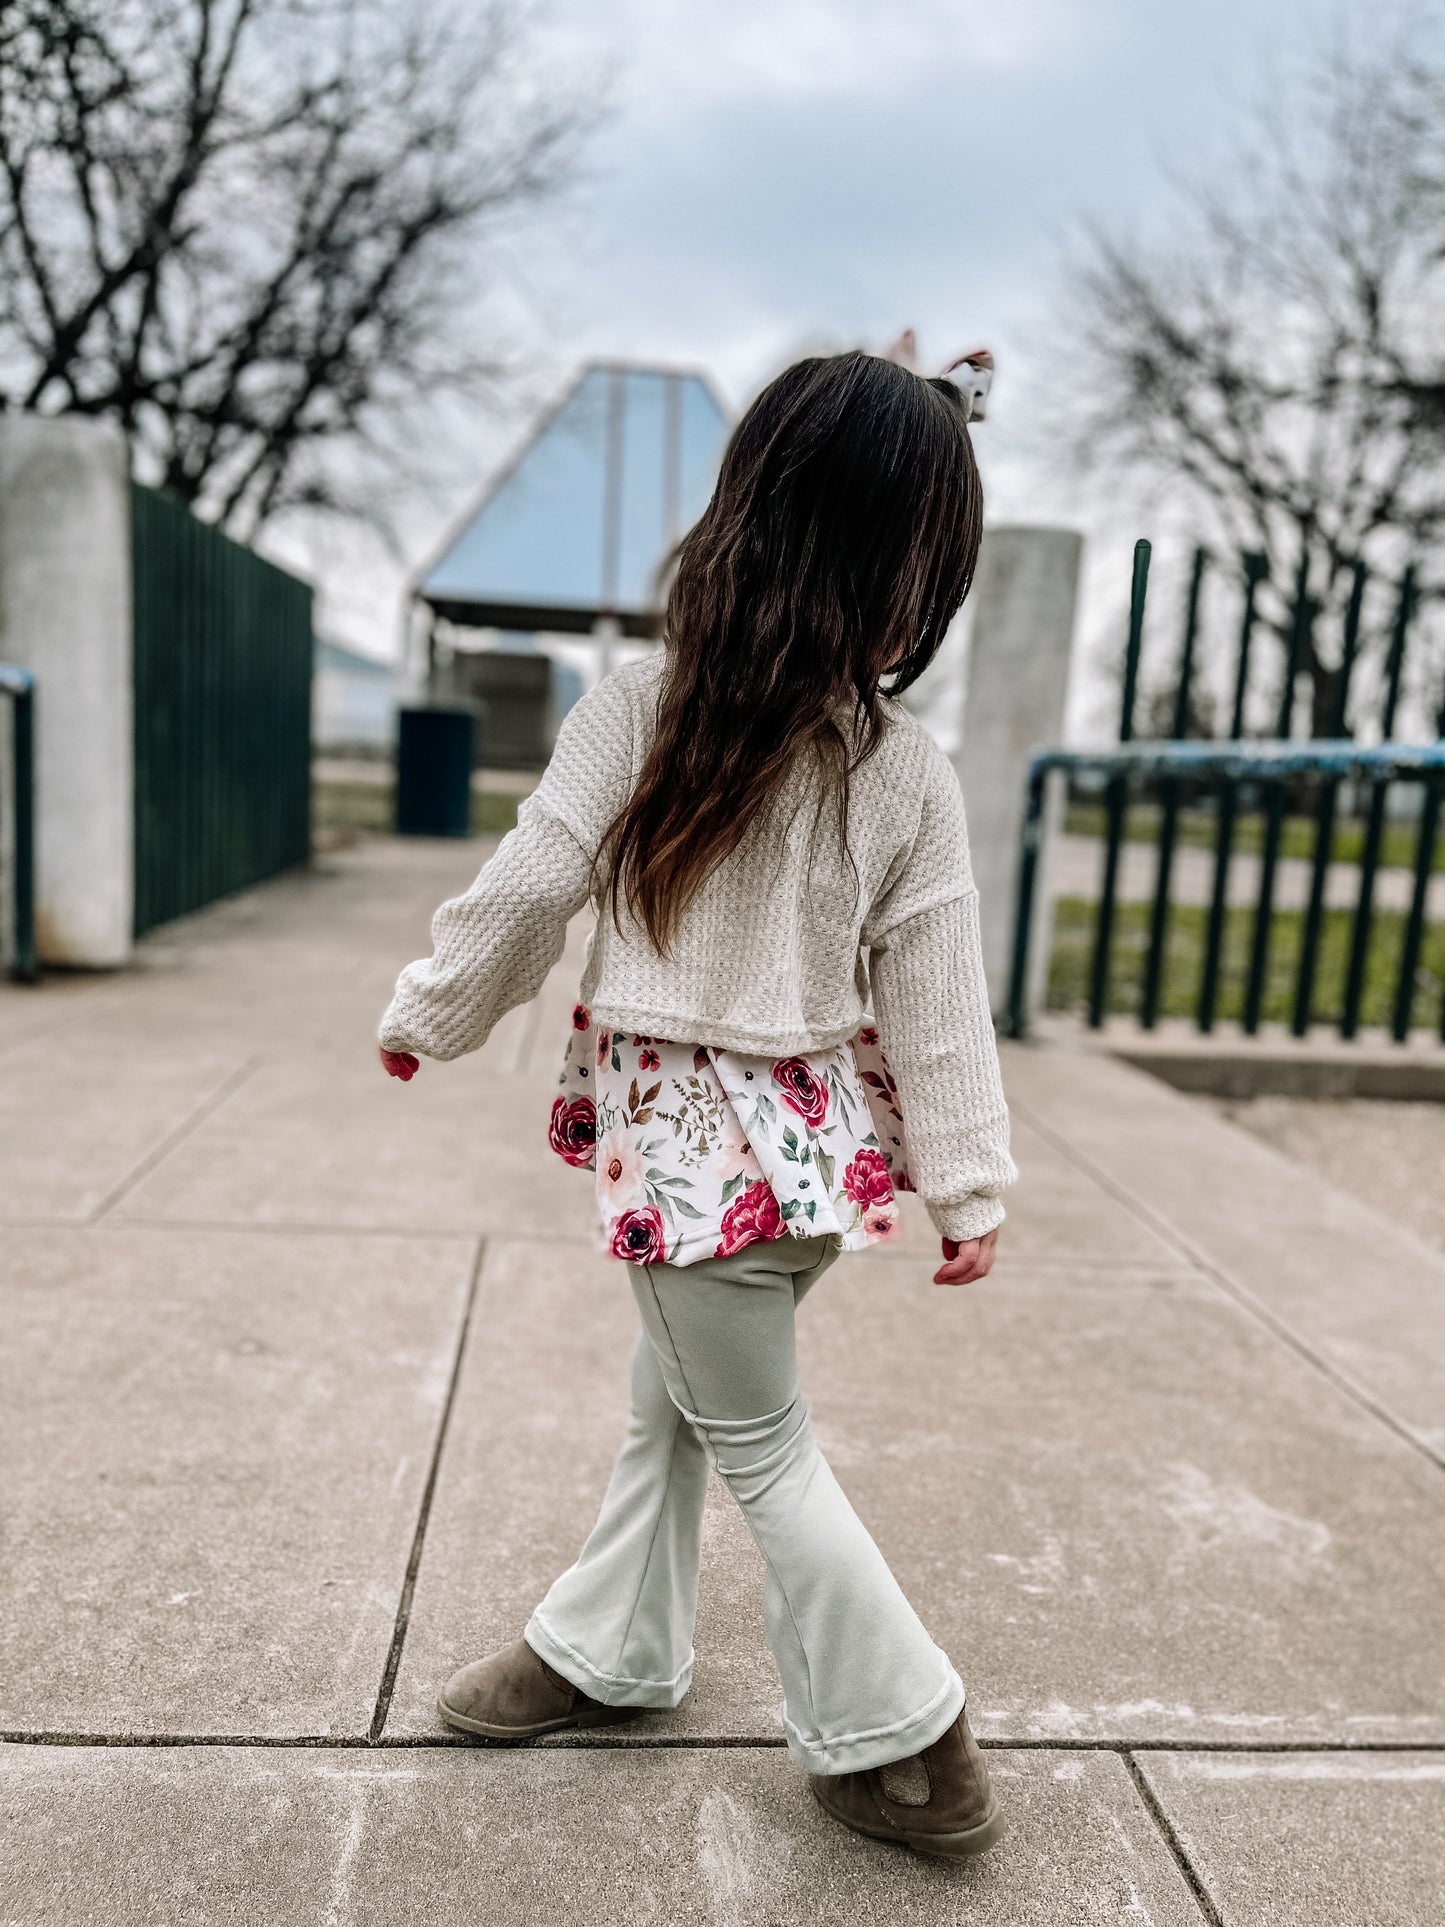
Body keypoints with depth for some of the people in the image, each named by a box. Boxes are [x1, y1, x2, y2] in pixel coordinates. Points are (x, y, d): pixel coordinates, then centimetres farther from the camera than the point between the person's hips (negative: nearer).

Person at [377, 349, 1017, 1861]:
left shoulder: (629, 718, -16)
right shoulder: (912, 776, -9)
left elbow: (521, 898, -9)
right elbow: (936, 1002, -7)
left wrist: (424, 1016, 9)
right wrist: (970, 1187, 4)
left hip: (686, 1140, -4)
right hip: (810, 1138, 5)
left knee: (759, 1445, 13)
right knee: (670, 1394, 23)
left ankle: (900, 1740, 28)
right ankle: (609, 1647, 44)